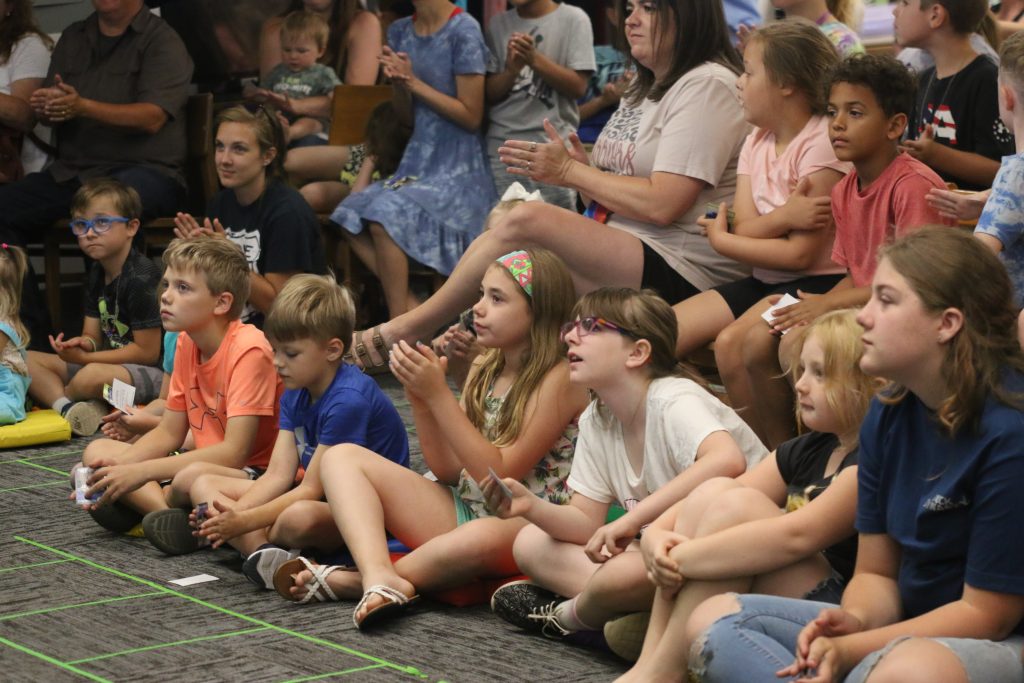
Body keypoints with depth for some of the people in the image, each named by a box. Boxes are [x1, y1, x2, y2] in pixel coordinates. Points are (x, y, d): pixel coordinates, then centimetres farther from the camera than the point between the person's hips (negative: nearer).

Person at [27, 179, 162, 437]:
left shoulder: (141, 278, -19)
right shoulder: (96, 275, 10)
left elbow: (147, 352, -18)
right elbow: (93, 336, 12)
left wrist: (84, 357, -17)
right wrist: (84, 344, -15)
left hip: (154, 374, -9)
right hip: (112, 366, 9)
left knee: (94, 375, -39)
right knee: (28, 360, 3)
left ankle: (53, 396, -5)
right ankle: (67, 407, -23)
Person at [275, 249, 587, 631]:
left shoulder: (560, 378, -10)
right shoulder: (485, 371, 13)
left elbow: (498, 475, -16)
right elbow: (448, 470, 9)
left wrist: (438, 394, -17)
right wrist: (418, 395, -5)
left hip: (522, 526, -8)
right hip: (462, 510, 8)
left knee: (481, 537, -44)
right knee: (342, 457, -2)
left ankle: (354, 581, -22)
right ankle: (378, 576, -29)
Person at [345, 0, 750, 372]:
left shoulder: (709, 85, -9)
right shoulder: (645, 89, 23)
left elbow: (663, 204, -19)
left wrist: (570, 171, -9)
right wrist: (580, 170, -5)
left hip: (679, 271, -10)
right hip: (619, 254, 10)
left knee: (525, 221, -25)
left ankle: (409, 326, -11)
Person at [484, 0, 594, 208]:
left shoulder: (573, 19, 0)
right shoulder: (499, 24, 11)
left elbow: (579, 86, -5)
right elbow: (489, 93, 9)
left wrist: (535, 59, -17)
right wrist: (512, 68, -11)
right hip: (500, 146, 3)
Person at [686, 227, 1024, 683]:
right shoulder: (888, 417, 5)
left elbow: (986, 612, -16)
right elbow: (876, 571, 10)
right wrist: (856, 620, -14)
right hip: (913, 629, 9)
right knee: (713, 621, -3)